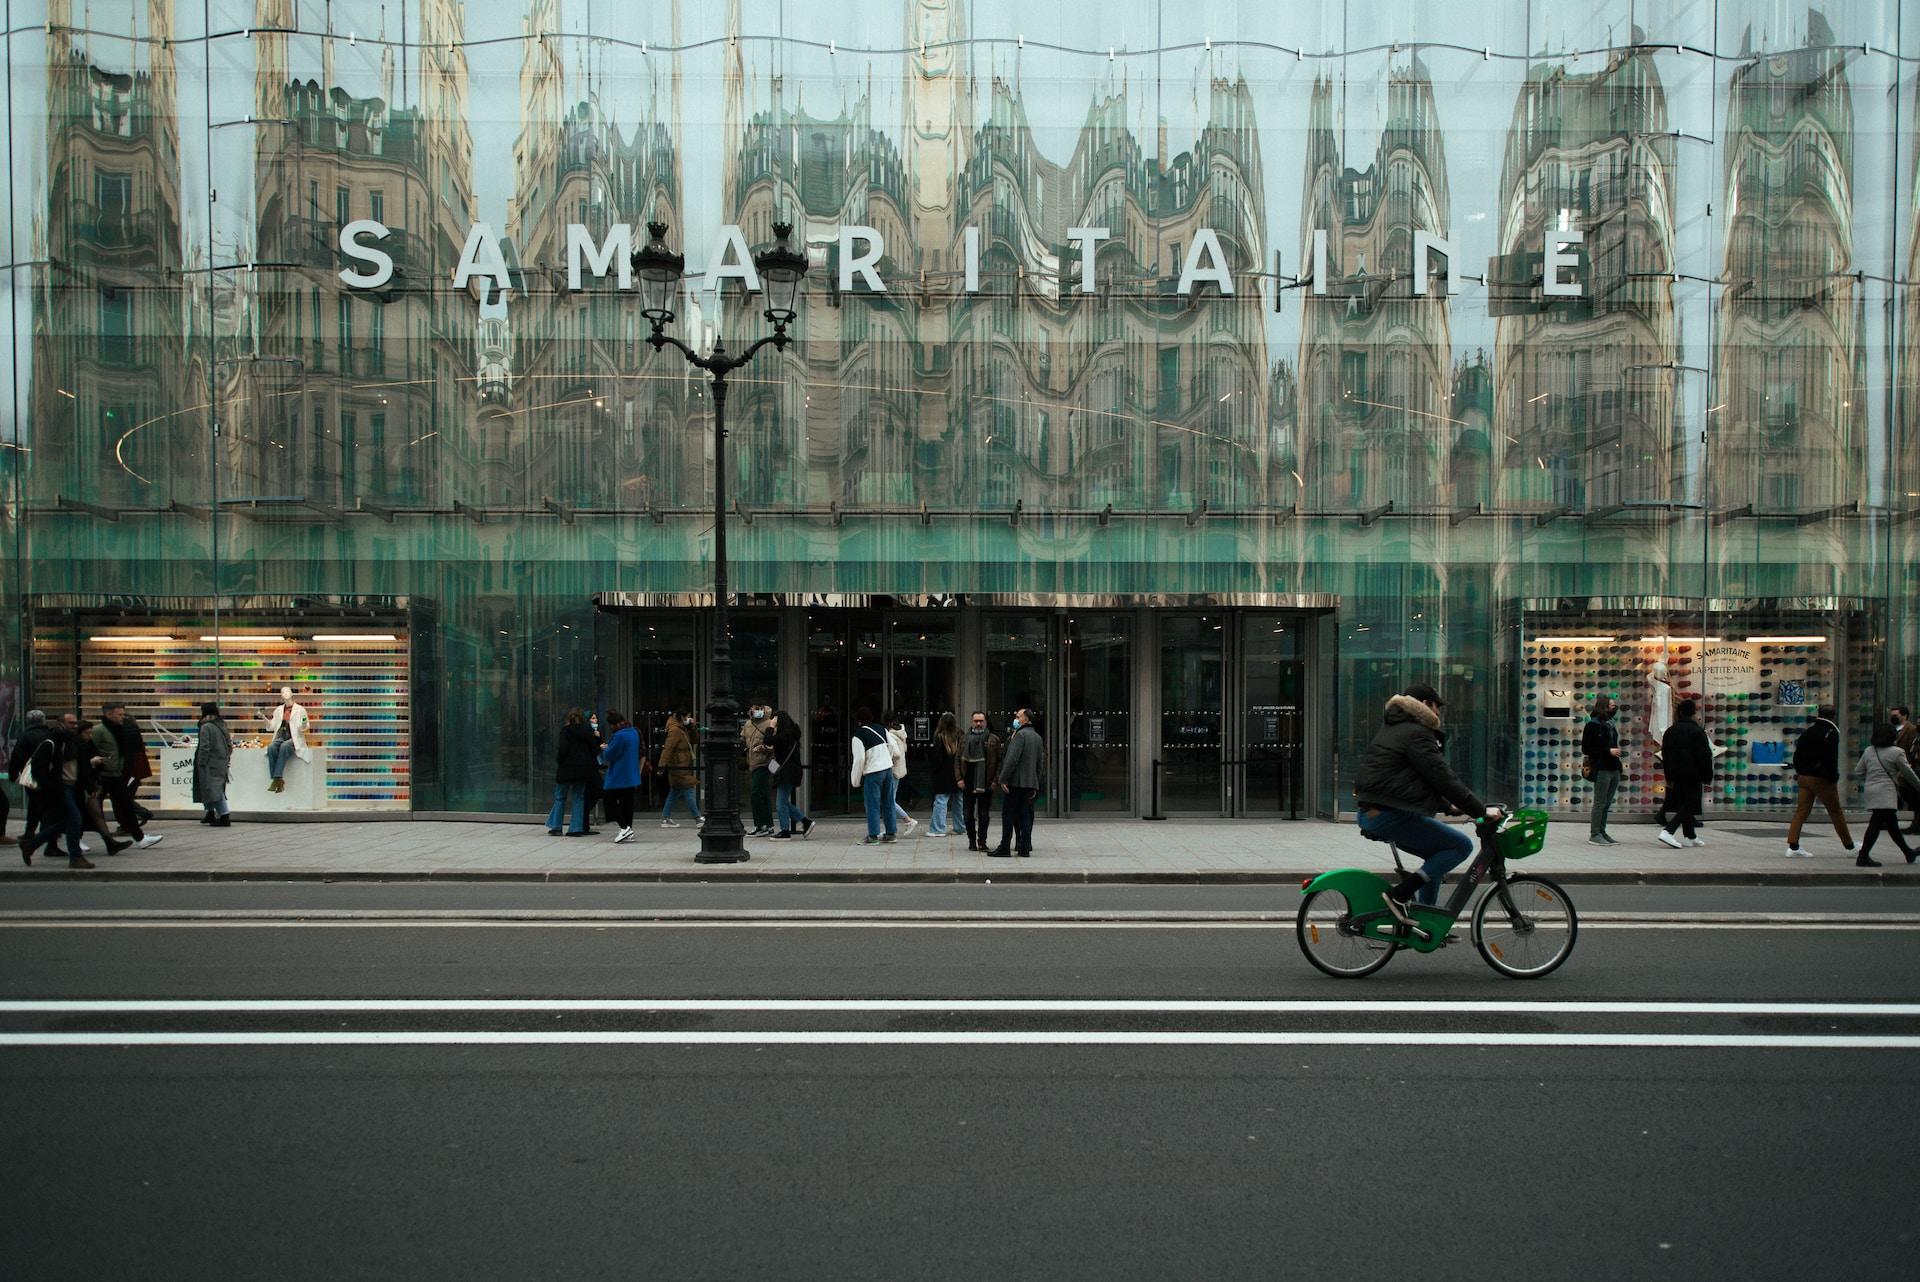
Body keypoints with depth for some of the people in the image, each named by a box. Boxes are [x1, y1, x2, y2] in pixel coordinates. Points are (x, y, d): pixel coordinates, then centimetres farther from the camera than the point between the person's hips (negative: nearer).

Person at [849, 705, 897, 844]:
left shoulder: (858, 736, -11)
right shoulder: (881, 729, 8)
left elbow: (859, 759, -13)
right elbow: (891, 746, 12)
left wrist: (855, 781, -4)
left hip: (873, 772, -7)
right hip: (888, 769, 7)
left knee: (872, 805, -1)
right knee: (888, 803, 14)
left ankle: (873, 836, -1)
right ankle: (890, 833, 19)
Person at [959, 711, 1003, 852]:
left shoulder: (994, 740, 4)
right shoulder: (965, 739, 9)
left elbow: (999, 761, 2)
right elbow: (958, 760, 10)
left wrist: (995, 780, -7)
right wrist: (960, 778, -1)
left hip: (986, 782, -2)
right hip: (968, 782, 2)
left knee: (984, 814, -1)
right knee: (969, 814, 6)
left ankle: (982, 841, 6)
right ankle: (972, 840, 16)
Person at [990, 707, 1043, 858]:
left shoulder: (1020, 735, -11)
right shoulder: (1037, 737, 16)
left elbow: (1012, 759, -19)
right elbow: (1040, 763, 19)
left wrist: (1003, 779, -17)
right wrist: (1036, 786, 22)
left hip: (1015, 782, -8)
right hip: (1030, 782, 8)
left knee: (1008, 814, -3)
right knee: (1025, 815, 9)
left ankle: (1004, 848, -2)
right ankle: (1025, 848, 7)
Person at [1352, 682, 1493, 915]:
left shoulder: (1391, 729, 22)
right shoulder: (1416, 733, -9)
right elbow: (1442, 777, -14)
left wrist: (1449, 805, 29)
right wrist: (1481, 811, -9)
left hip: (1369, 814, 10)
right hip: (1391, 817, -10)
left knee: (1439, 853, 23)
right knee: (1461, 845, -6)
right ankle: (1399, 896, -11)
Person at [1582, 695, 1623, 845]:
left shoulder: (1610, 724, 15)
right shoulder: (1593, 725, -8)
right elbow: (1586, 749, -12)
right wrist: (1608, 751, -16)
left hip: (1614, 769, 7)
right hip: (1602, 769, -7)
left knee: (1607, 803, 10)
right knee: (1600, 802, -5)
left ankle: (1601, 832, 15)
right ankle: (1594, 835, -1)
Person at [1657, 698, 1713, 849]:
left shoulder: (1670, 731, 9)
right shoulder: (1697, 731, -10)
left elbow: (1665, 755, 12)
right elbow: (1704, 756, -12)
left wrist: (1669, 777, 17)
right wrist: (1707, 778, -6)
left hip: (1676, 774, 7)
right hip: (1693, 774, -7)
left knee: (1684, 804, 14)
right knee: (1690, 804, -4)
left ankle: (1691, 837, 20)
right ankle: (1667, 831, -19)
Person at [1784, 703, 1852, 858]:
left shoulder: (1807, 732, 11)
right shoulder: (1831, 733, -11)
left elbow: (1797, 755, 14)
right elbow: (1831, 759, -17)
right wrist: (1834, 778, -11)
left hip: (1804, 776, 6)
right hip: (1822, 779, -6)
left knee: (1801, 811, 4)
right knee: (1836, 812, 7)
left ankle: (1793, 847, -3)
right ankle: (1850, 846, 19)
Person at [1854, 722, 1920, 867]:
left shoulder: (1869, 751, 10)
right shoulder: (1896, 752, -8)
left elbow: (1859, 771, 14)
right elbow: (1908, 773, -1)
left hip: (1870, 790, 8)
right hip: (1886, 792, -8)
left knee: (1891, 822, 19)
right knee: (1876, 823, -10)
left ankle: (1907, 852, 34)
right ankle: (1863, 856, -14)